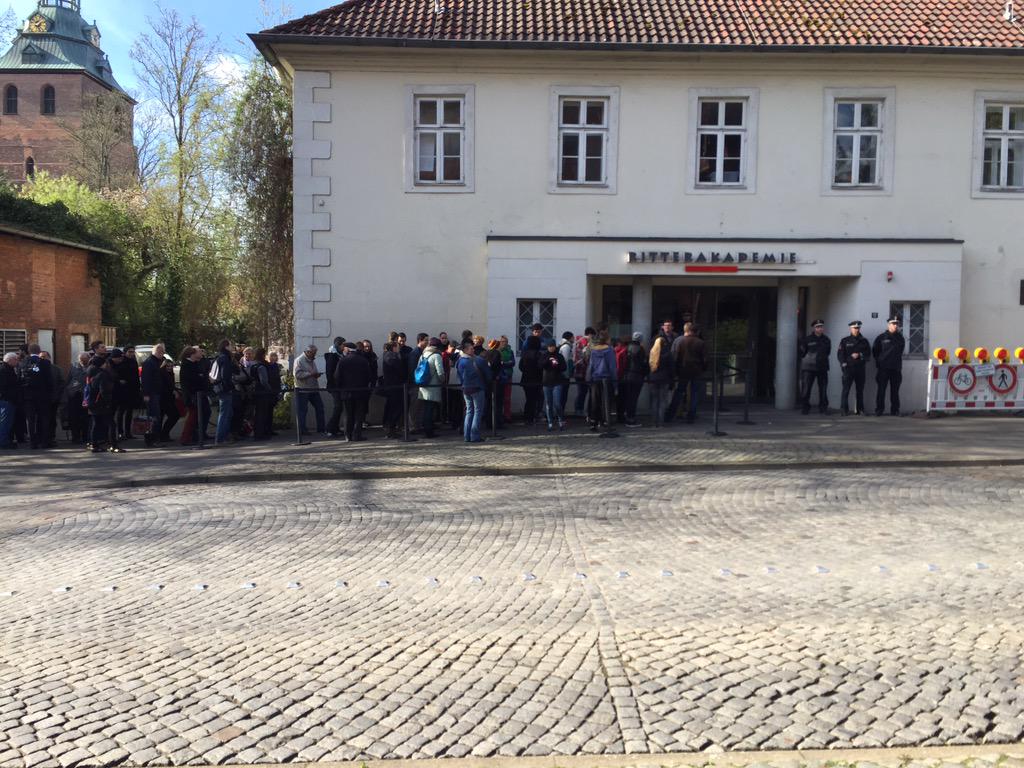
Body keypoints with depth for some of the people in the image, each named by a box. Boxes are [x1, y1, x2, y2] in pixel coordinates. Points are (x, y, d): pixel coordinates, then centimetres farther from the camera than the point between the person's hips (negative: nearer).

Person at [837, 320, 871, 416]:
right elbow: (840, 354, 2)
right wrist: (844, 364, -9)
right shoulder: (845, 341, 7)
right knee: (846, 389, -8)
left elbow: (868, 353, 8)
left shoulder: (864, 341, 12)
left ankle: (860, 410, 11)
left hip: (860, 368, 3)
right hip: (848, 368, -2)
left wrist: (859, 355, -9)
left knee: (860, 390, 5)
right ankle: (844, 409, -6)